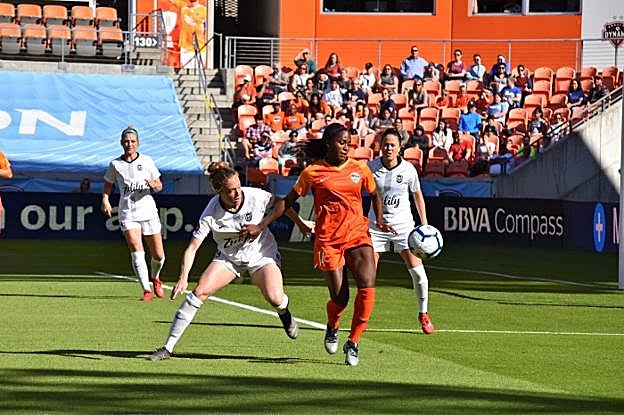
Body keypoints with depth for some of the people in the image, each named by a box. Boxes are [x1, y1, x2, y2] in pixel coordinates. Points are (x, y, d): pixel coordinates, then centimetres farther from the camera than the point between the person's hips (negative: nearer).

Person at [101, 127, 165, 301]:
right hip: (127, 213, -1)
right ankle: (146, 290, -16)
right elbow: (108, 185, 16)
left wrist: (154, 184, -15)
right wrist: (105, 200, -2)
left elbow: (159, 186, 8)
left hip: (148, 211, 1)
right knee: (137, 251, -19)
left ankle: (155, 277, 37)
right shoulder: (115, 165, 2)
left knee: (159, 256, 4)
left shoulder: (147, 161, 2)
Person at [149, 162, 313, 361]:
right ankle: (168, 348, -11)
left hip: (262, 255, 0)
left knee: (275, 299, -23)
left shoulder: (256, 197, -23)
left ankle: (284, 313, 19)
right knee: (200, 291, -17)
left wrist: (299, 223, 11)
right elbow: (192, 248, -23)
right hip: (228, 257, 0)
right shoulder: (210, 214, -25)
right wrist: (183, 277, -35)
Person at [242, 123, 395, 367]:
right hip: (328, 240, -2)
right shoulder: (313, 173, 1)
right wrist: (261, 226, 7)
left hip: (358, 236, 2)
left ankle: (353, 342, -3)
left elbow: (374, 194, 24)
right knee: (339, 298, -5)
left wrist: (380, 220, 8)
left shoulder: (360, 169, 8)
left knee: (367, 286, -19)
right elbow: (288, 201, 9)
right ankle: (332, 328, 32)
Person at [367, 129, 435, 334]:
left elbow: (417, 195, 9)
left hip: (403, 224, 0)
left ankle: (423, 314, 11)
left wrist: (424, 223, 7)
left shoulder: (408, 169, -5)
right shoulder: (371, 167, -8)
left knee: (417, 271, -8)